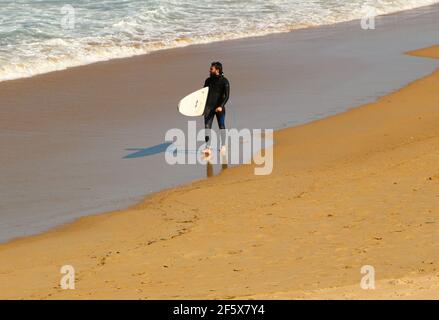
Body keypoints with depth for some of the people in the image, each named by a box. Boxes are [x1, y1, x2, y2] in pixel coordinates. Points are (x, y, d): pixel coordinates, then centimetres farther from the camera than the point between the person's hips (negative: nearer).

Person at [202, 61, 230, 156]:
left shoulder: (224, 81, -6)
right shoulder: (208, 80, 8)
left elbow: (227, 95, -11)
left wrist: (221, 106, -22)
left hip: (219, 107, -3)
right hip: (209, 107, 3)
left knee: (221, 126, 10)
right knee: (207, 127, -10)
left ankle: (223, 145, 29)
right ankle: (208, 148, -15)